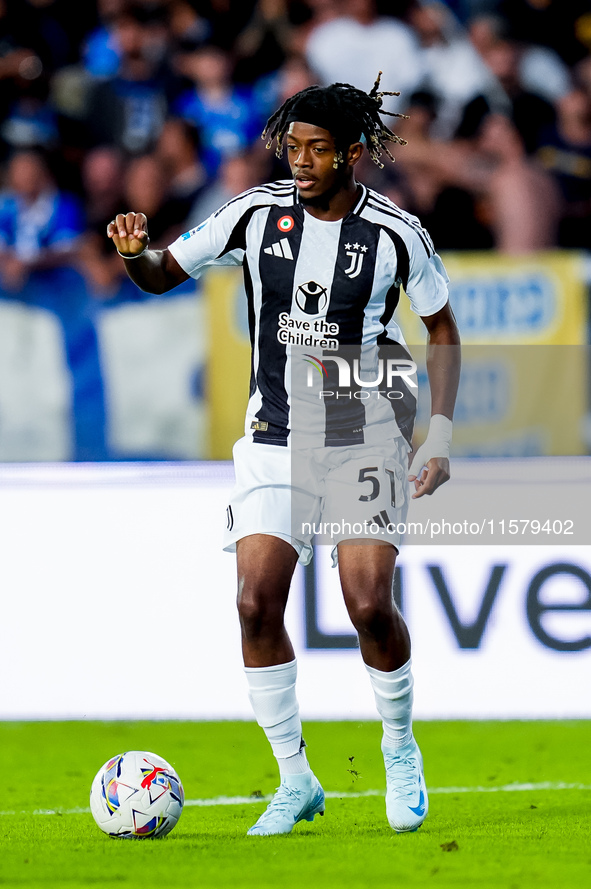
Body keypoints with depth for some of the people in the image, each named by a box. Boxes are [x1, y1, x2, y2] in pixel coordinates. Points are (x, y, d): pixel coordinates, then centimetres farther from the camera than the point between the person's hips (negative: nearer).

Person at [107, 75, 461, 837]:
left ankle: (400, 749, 14)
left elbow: (442, 331, 6)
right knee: (256, 602, -11)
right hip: (276, 436, 2)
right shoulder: (257, 214, -1)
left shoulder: (395, 233, -6)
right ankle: (295, 781, 3)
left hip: (365, 437, -2)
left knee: (368, 603, -14)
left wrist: (440, 436, -2)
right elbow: (162, 275, 6)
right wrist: (135, 251, -18)